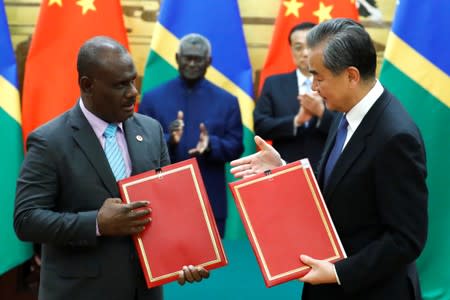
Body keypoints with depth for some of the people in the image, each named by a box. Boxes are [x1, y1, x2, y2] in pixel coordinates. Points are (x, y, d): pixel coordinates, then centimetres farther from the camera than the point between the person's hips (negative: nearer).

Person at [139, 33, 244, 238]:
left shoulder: (227, 101, 7)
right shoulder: (153, 98, 4)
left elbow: (236, 147, 5)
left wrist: (211, 144, -16)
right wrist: (168, 141, -19)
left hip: (210, 201, 1)